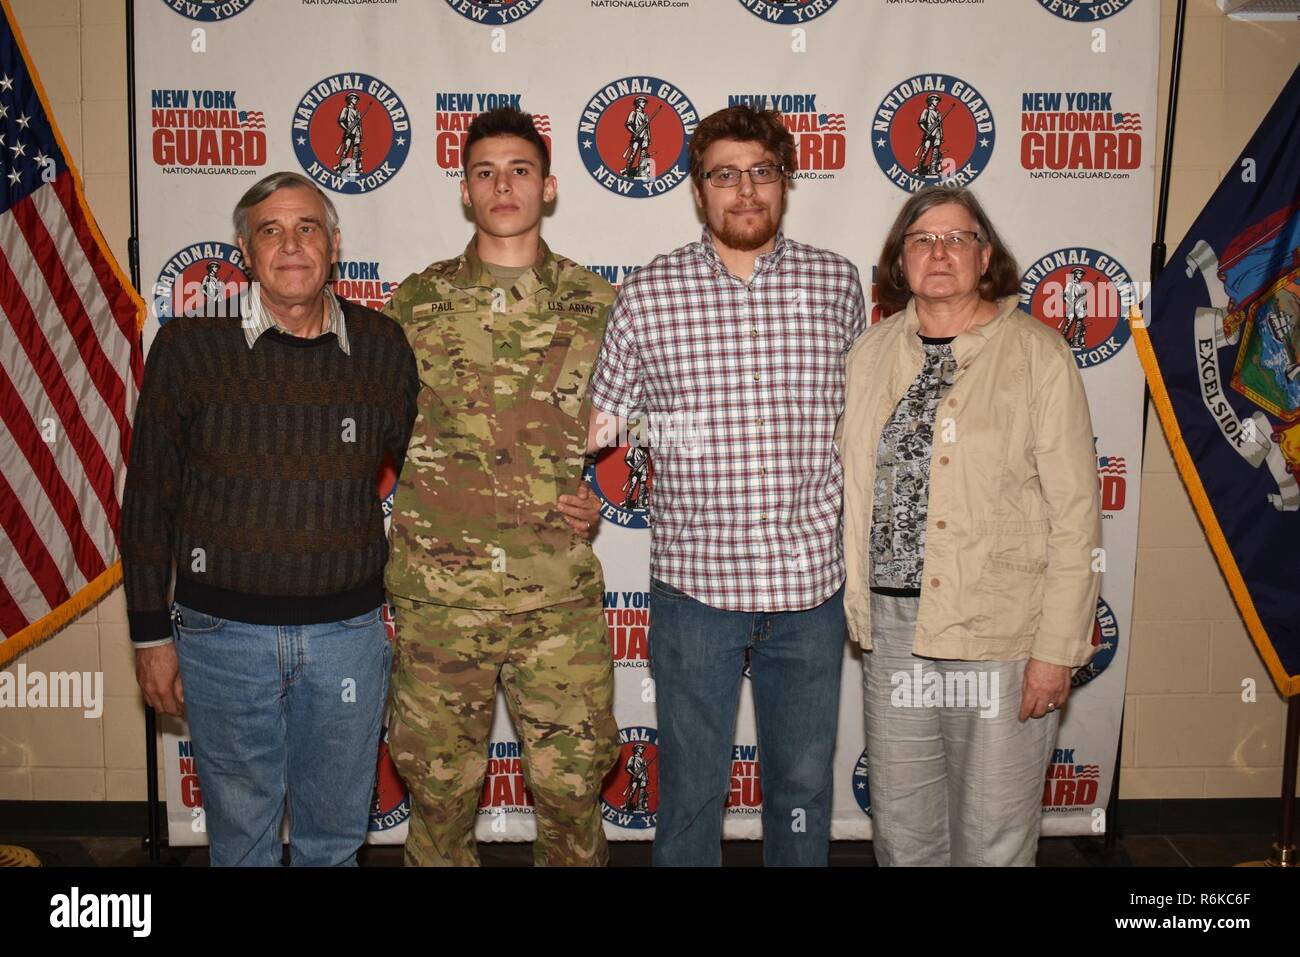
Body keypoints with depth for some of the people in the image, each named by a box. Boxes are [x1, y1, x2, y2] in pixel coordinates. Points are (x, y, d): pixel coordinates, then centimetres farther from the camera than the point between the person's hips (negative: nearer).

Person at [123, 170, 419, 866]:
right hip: (223, 633, -1)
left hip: (348, 631, 1)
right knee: (240, 834, 15)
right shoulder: (188, 346, -5)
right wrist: (151, 633, 1)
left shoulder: (381, 347, -1)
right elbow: (148, 500, 0)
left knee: (335, 834, 16)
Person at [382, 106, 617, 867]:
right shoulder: (417, 301, 4)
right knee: (440, 783, 12)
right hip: (439, 592, 0)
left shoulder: (595, 301, 4)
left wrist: (598, 491, 0)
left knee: (574, 782, 8)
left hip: (561, 595, 0)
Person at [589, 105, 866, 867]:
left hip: (811, 580, 2)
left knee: (804, 784, 17)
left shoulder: (838, 283, 2)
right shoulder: (648, 295, -4)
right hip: (695, 581, -1)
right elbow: (603, 420, 6)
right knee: (691, 787, 14)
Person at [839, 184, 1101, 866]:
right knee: (900, 825, 15)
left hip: (1003, 630, -4)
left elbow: (1075, 511, -8)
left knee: (994, 835, 8)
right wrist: (857, 605, 8)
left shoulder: (1038, 354, -6)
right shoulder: (872, 352, 6)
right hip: (893, 623, 4)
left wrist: (1058, 648, -11)